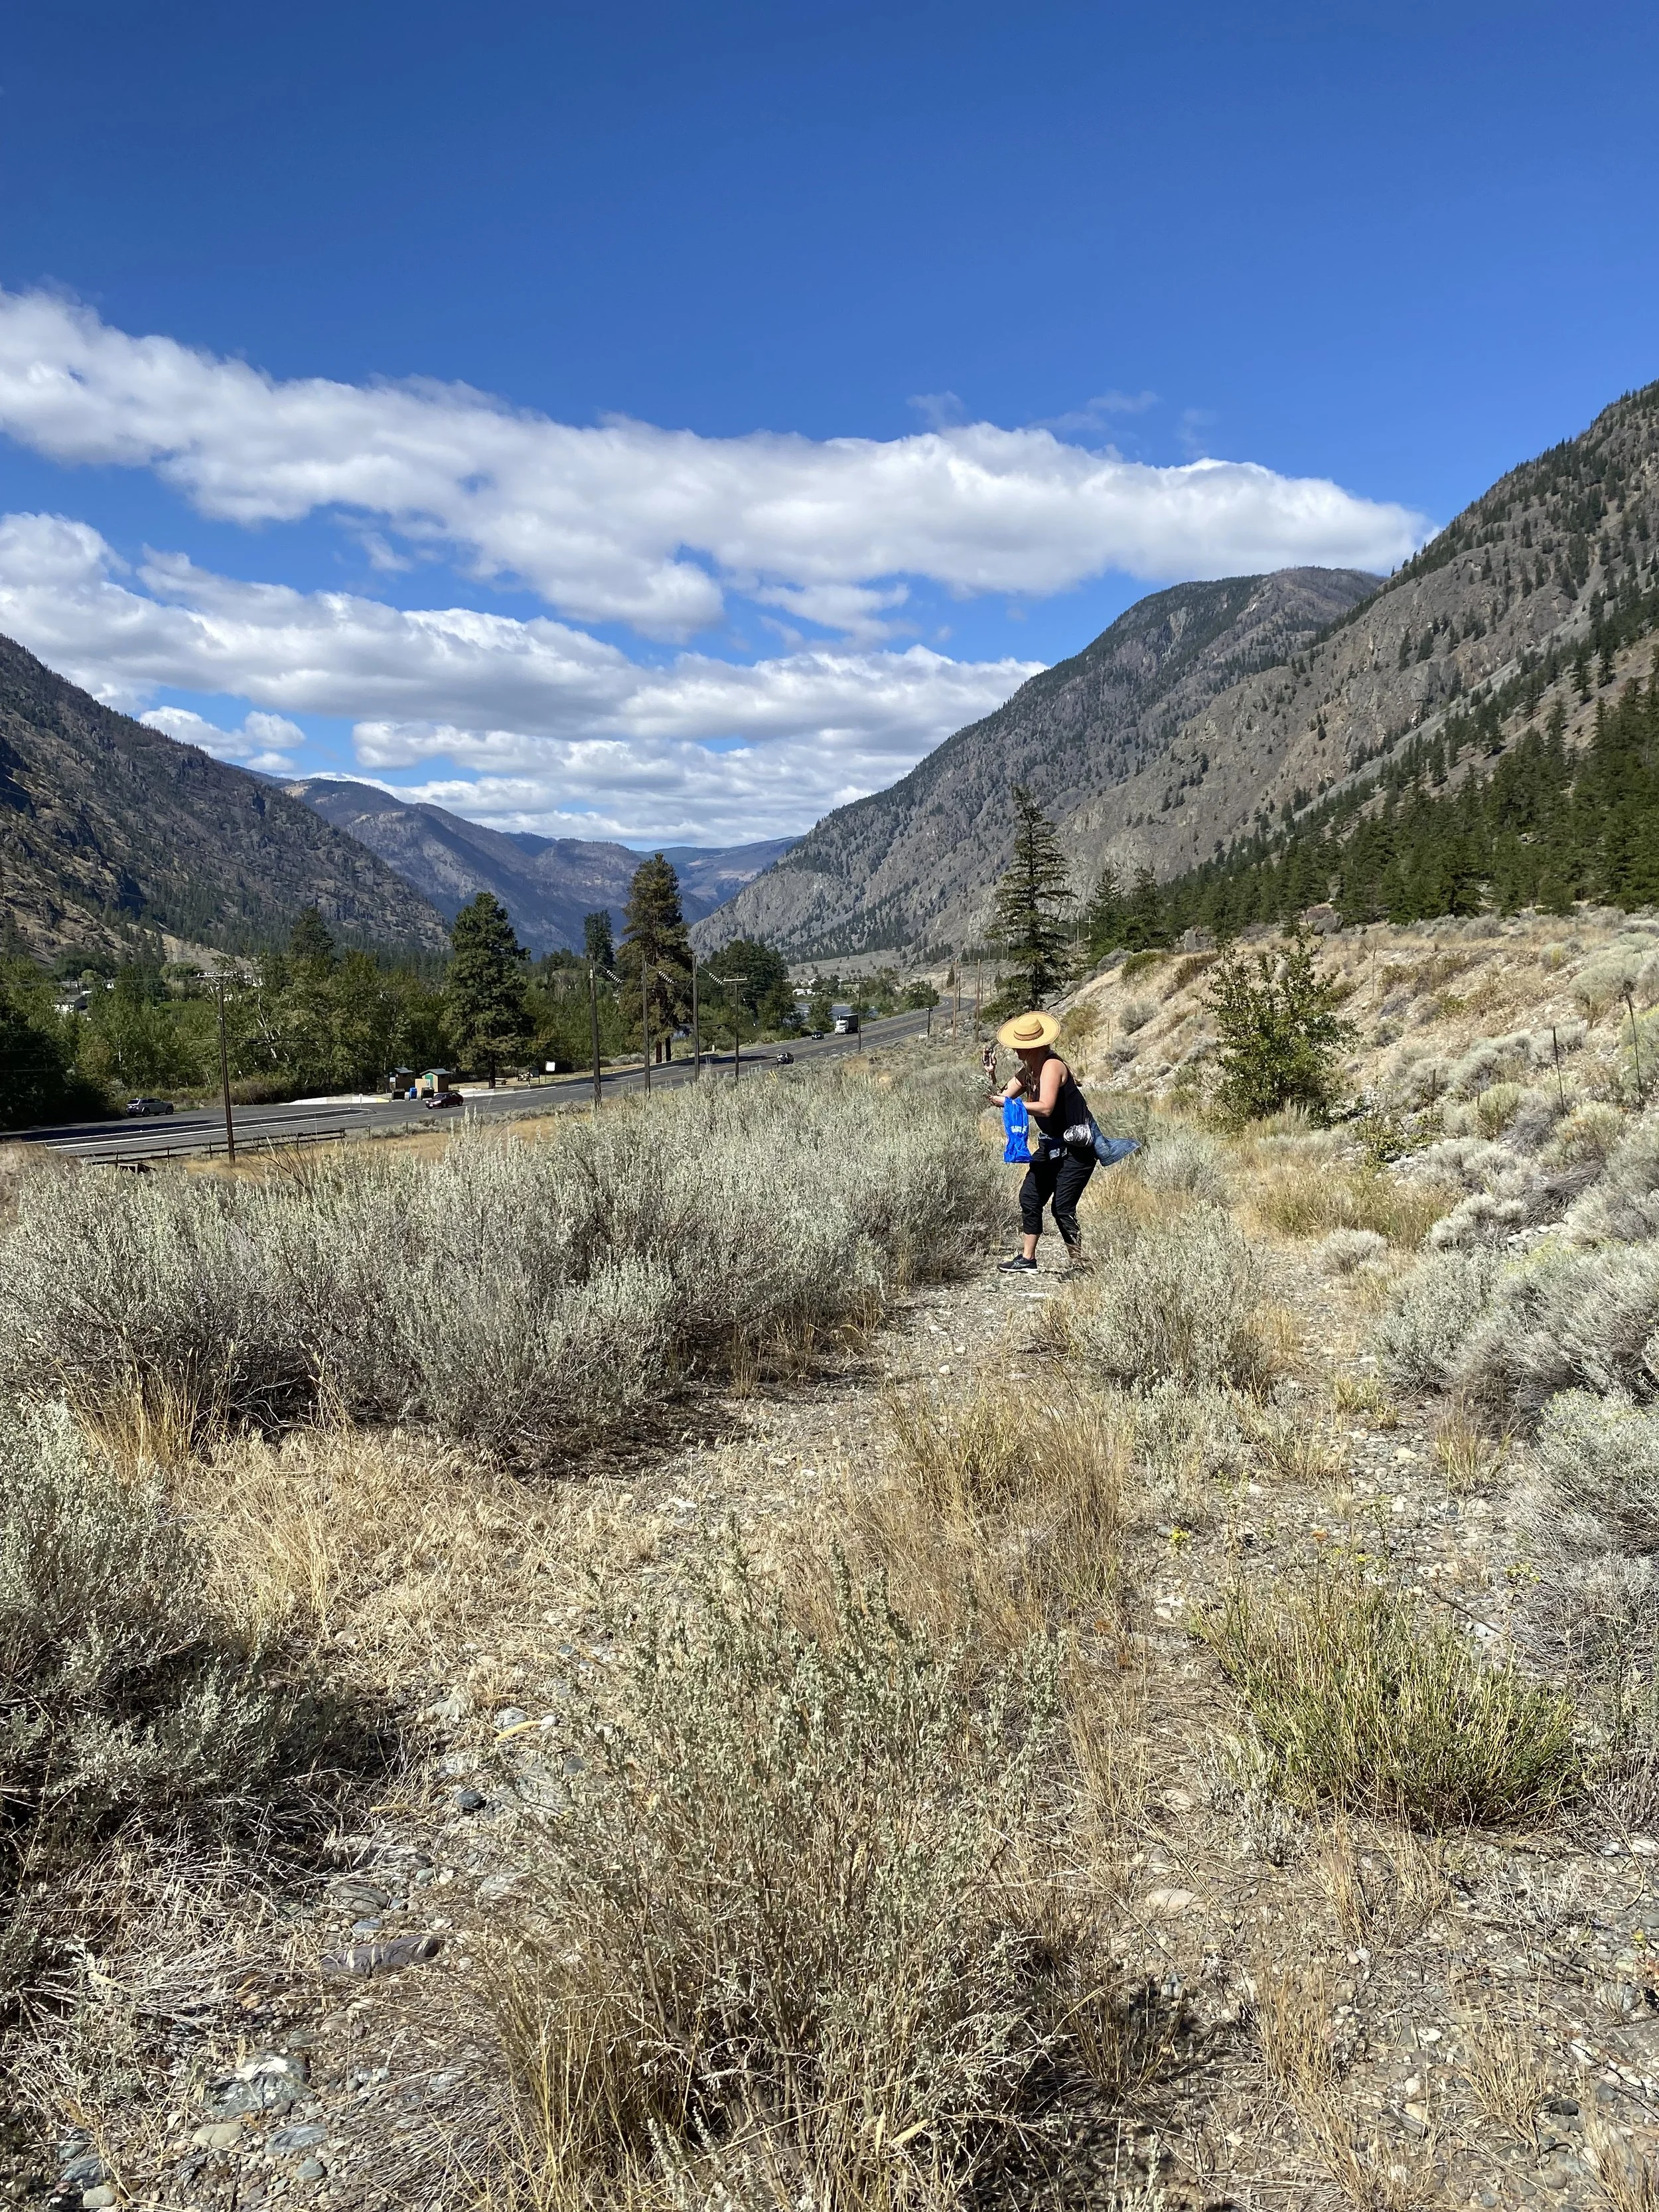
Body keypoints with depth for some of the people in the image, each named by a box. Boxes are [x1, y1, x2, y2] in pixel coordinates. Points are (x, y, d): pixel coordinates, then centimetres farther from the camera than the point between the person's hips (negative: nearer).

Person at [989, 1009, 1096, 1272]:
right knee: (1030, 1196, 8)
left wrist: (1008, 1103, -28)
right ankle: (1027, 1259, 18)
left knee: (1062, 1207, -13)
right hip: (1051, 1146, 10)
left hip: (1076, 1149, -10)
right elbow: (1003, 1096, 6)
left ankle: (1080, 1266, -4)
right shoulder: (1028, 1070, 7)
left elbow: (1045, 1108, -32)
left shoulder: (1052, 1066, -21)